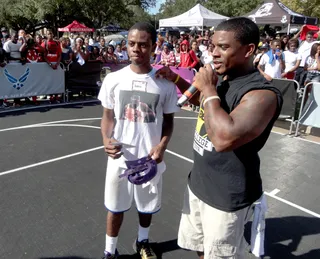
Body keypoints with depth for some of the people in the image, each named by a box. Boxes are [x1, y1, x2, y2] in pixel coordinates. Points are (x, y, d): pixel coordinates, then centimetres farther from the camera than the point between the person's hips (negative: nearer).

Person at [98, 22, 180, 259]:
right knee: (116, 207, 15)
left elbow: (168, 120, 2)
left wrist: (162, 146, -14)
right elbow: (108, 116, 2)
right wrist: (107, 140, -17)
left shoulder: (165, 84, -6)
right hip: (120, 156, 0)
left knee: (147, 206, 19)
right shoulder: (113, 79, -5)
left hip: (150, 157, 1)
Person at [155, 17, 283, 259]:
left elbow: (224, 139, -41)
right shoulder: (220, 79, 2)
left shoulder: (262, 93, -26)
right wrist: (175, 78, 11)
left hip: (227, 196, -8)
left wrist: (208, 89, -28)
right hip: (198, 183, 8)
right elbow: (201, 101, 24)